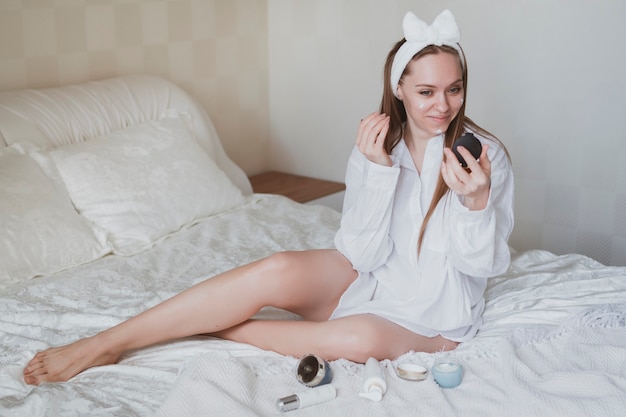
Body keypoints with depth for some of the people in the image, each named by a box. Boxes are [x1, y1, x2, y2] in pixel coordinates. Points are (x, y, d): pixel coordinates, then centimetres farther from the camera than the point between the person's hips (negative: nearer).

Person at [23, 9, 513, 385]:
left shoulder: (486, 154, -10)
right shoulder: (378, 144, -4)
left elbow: (484, 264, -12)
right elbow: (362, 254, -12)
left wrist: (477, 203, -32)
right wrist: (379, 171, -25)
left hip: (431, 318, -1)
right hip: (370, 279, 2)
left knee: (362, 339, -37)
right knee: (279, 270, -29)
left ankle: (216, 330, -18)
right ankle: (107, 342, -23)